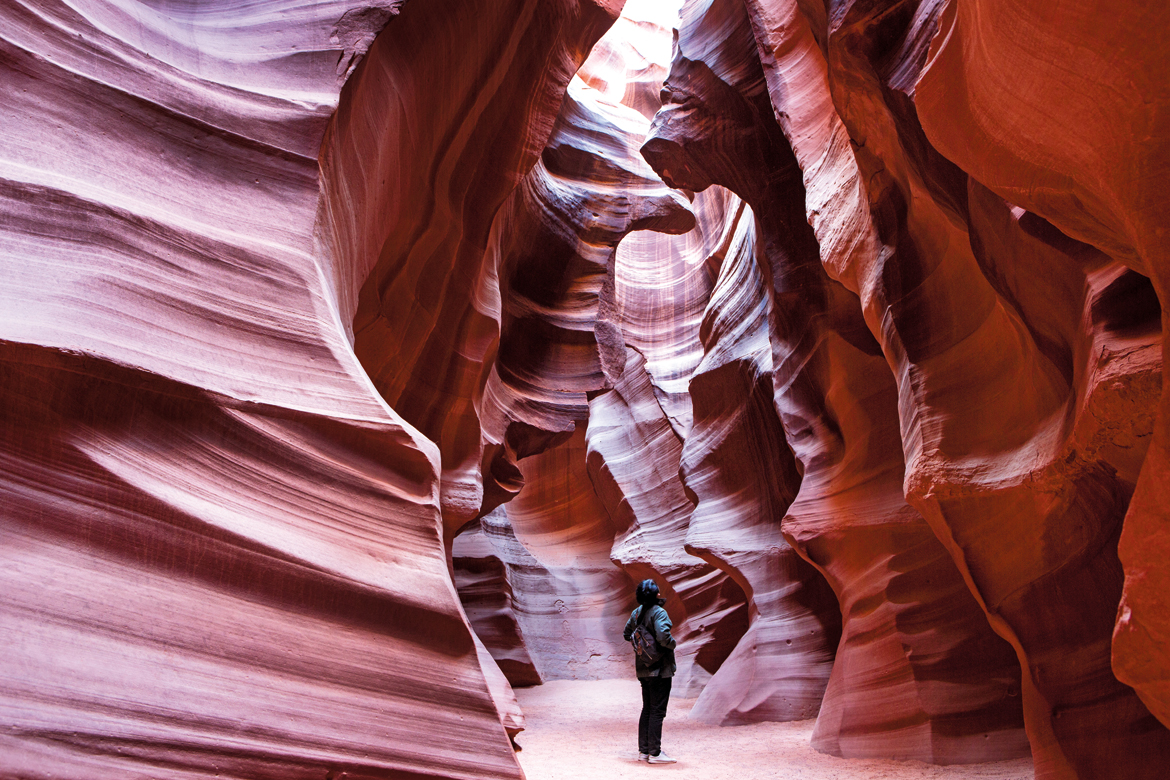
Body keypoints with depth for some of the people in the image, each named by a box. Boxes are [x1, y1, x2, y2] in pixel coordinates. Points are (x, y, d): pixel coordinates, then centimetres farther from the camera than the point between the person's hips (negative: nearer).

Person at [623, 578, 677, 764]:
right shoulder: (659, 612, -17)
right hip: (660, 668, -8)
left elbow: (627, 634, 15)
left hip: (643, 668, 8)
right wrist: (672, 644, -10)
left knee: (647, 709, 16)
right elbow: (663, 636, -29)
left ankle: (643, 750, 20)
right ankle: (655, 753, 4)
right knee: (657, 710, 0)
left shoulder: (636, 613, 7)